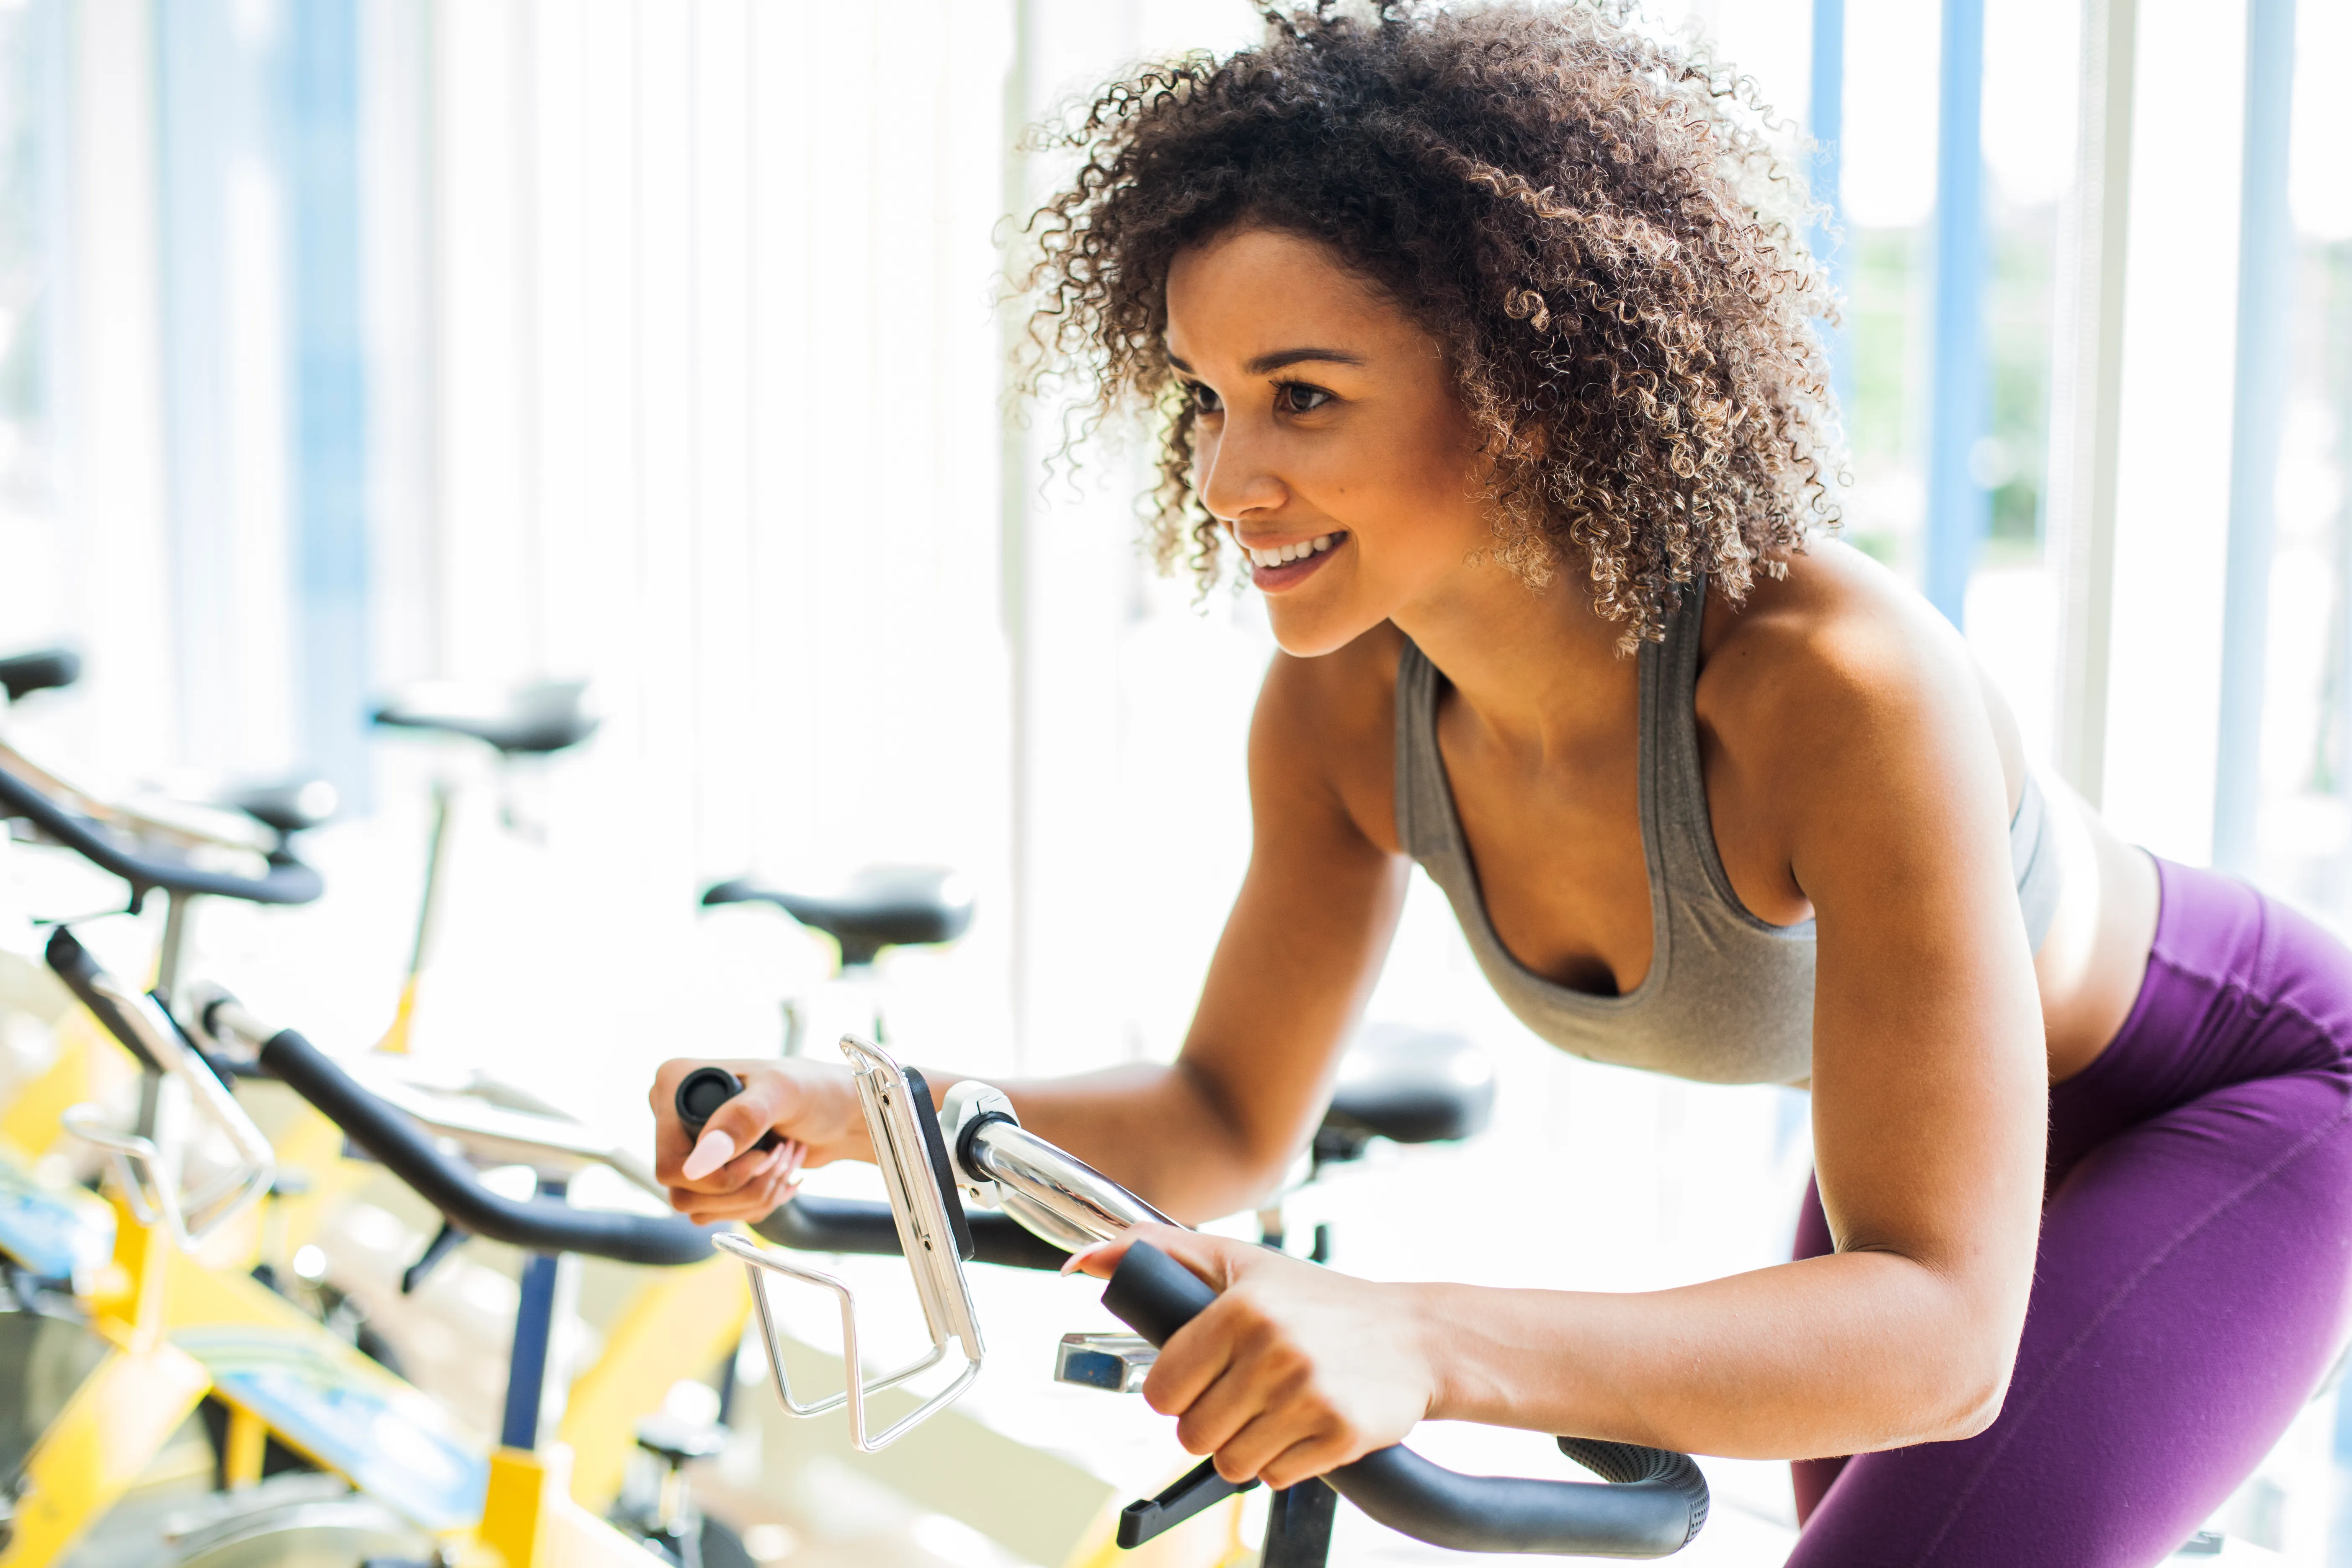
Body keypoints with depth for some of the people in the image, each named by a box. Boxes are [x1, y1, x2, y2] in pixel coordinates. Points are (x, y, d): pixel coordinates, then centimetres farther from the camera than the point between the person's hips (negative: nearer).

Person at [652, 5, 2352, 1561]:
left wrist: (1420, 1344, -57)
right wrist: (840, 1114, -26)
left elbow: (1941, 1334, -42)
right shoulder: (1349, 701, -21)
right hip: (1917, 1111, 6)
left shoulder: (1843, 684, -41)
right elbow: (1227, 1124, -9)